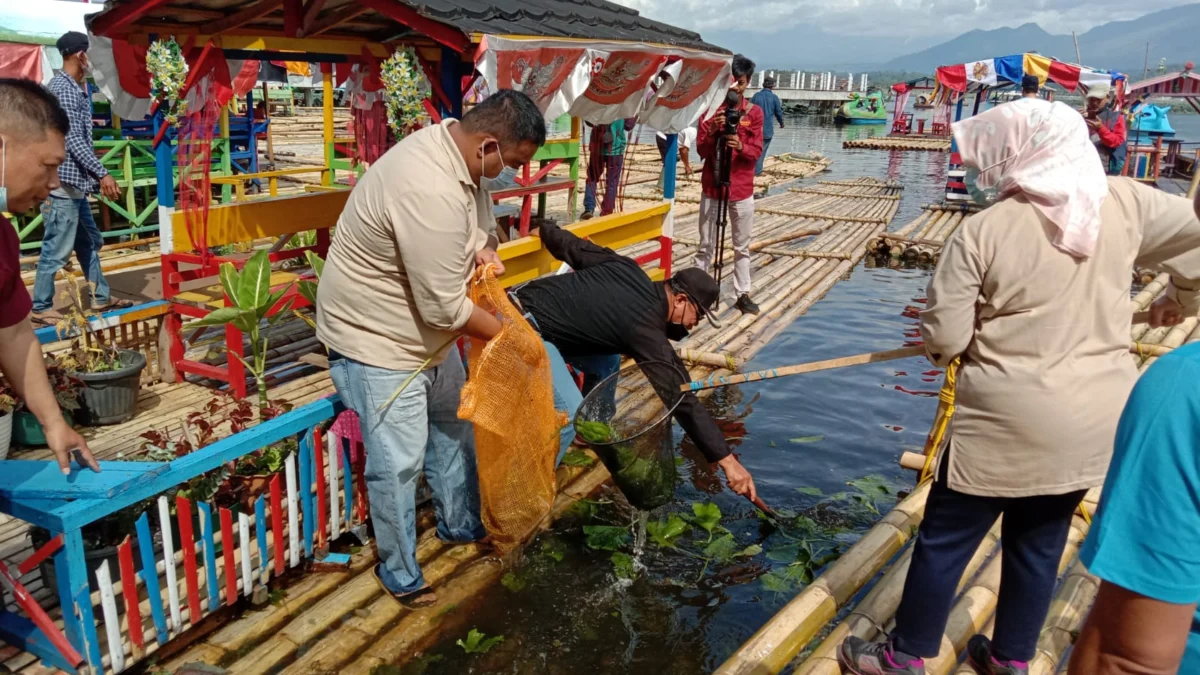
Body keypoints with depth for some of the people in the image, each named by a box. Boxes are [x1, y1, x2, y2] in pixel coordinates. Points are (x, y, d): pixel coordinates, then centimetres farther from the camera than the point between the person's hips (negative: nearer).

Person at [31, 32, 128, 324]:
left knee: (89, 242, 16)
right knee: (57, 248, -4)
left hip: (75, 182, 11)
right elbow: (73, 139, -21)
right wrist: (102, 173, -22)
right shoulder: (64, 88, -15)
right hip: (63, 180, -11)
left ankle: (101, 297, 26)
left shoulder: (73, 87, 16)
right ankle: (41, 307, 4)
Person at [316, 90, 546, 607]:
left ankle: (460, 525, 43)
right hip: (376, 338, -10)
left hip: (427, 331, 10)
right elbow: (445, 307, -31)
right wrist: (505, 332, -14)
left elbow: (477, 218, 14)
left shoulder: (454, 146, -6)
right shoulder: (431, 193, -36)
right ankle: (399, 573, 23)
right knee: (398, 463, 1)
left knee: (454, 428, 21)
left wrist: (481, 246, -10)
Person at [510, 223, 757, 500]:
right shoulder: (646, 328, -19)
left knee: (606, 363, 16)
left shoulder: (627, 269, 2)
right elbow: (681, 398, -20)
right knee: (569, 413, -18)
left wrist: (544, 231, 36)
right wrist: (727, 460, -18)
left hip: (527, 298, 10)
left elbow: (571, 247, 13)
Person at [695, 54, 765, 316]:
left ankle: (743, 294, 14)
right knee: (706, 245, 5)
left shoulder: (754, 112, 1)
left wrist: (741, 146, -25)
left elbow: (756, 152, -4)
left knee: (742, 246, 7)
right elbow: (702, 150, -4)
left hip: (742, 188, 0)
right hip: (711, 185, 0)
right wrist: (712, 131, -23)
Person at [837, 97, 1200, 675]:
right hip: (1099, 420, 5)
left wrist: (951, 341, 10)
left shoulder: (981, 232, -16)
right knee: (1040, 543, 21)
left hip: (1008, 421, -5)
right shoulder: (1123, 202, -2)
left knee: (944, 540, 12)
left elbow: (944, 337, -14)